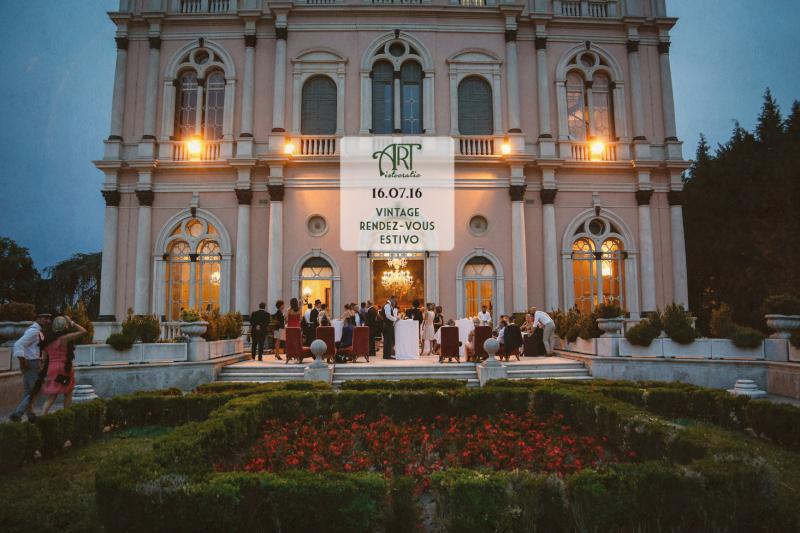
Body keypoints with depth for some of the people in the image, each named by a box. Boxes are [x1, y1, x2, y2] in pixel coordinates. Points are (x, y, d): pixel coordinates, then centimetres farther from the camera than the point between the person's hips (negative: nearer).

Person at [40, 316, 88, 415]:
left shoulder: (48, 339, 8)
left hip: (51, 369, 6)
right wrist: (72, 323, -2)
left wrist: (45, 374, 17)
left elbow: (44, 358, 11)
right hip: (63, 369, -6)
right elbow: (83, 331, -12)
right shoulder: (64, 338, -13)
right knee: (68, 395, 10)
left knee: (51, 397, 11)